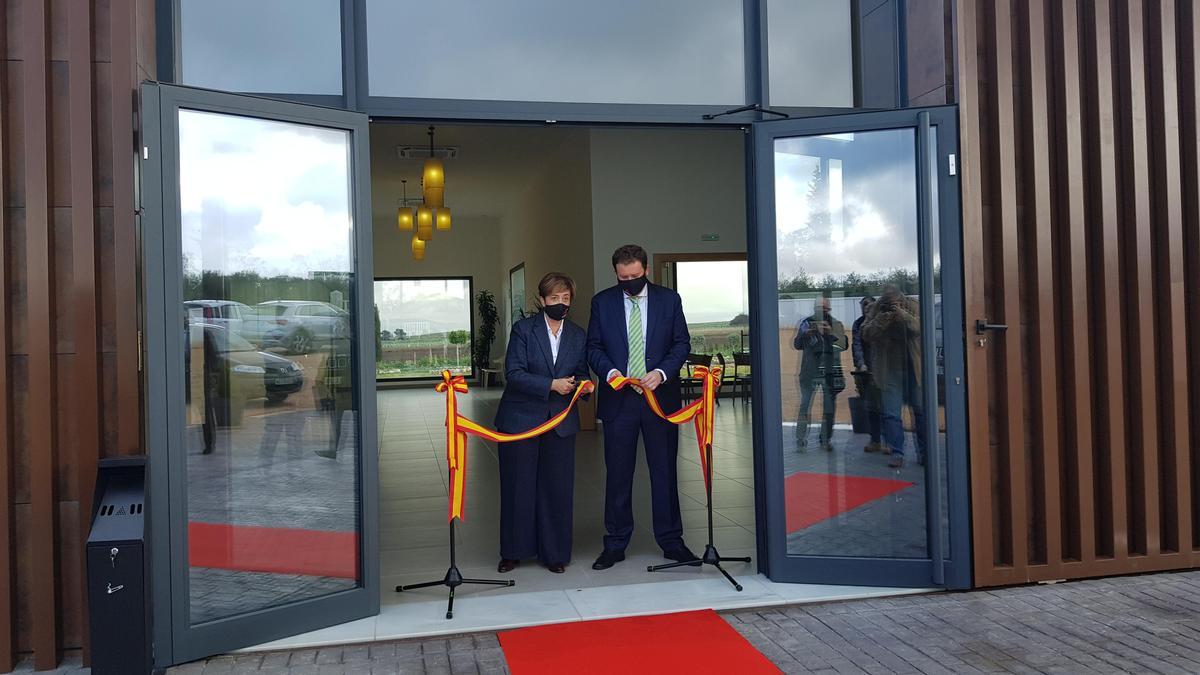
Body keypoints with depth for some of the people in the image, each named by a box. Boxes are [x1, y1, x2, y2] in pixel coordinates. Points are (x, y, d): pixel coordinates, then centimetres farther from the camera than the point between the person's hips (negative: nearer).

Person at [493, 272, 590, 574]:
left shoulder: (578, 335, 8)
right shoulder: (523, 329, -5)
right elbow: (514, 374, -12)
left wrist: (582, 384, -10)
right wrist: (552, 385, -21)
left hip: (560, 421, 3)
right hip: (520, 418, -3)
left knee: (558, 487, 5)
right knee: (518, 485, 5)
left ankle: (554, 552, 19)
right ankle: (514, 551, 20)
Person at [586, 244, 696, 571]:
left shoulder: (669, 299, 4)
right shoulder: (602, 301, 5)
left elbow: (682, 343, 3)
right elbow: (593, 347, 6)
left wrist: (662, 372, -13)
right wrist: (609, 370, -13)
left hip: (660, 396, 0)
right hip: (618, 398, 0)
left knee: (664, 471, 7)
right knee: (617, 474, 5)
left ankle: (671, 541, 18)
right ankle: (615, 544, 16)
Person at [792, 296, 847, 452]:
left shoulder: (836, 324, 8)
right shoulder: (806, 323, 6)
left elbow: (844, 345, -3)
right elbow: (797, 344, -1)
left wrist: (832, 333, -20)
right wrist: (805, 334, -21)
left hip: (830, 371, 2)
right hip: (810, 371, -2)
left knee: (829, 407, 6)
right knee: (805, 406, -8)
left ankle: (826, 439, 17)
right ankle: (801, 441, -5)